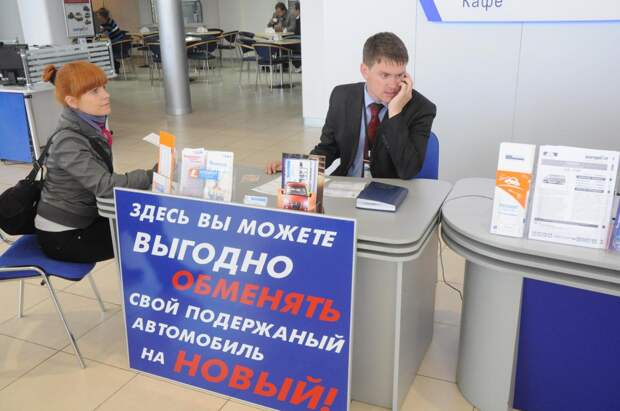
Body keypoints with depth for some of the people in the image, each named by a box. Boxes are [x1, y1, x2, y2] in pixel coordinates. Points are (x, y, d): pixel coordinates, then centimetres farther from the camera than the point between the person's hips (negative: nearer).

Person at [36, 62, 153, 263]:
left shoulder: (92, 126, -2)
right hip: (62, 235, -7)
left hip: (82, 219, 7)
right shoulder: (69, 142, -26)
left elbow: (100, 180, 5)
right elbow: (104, 185, -32)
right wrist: (154, 175, -33)